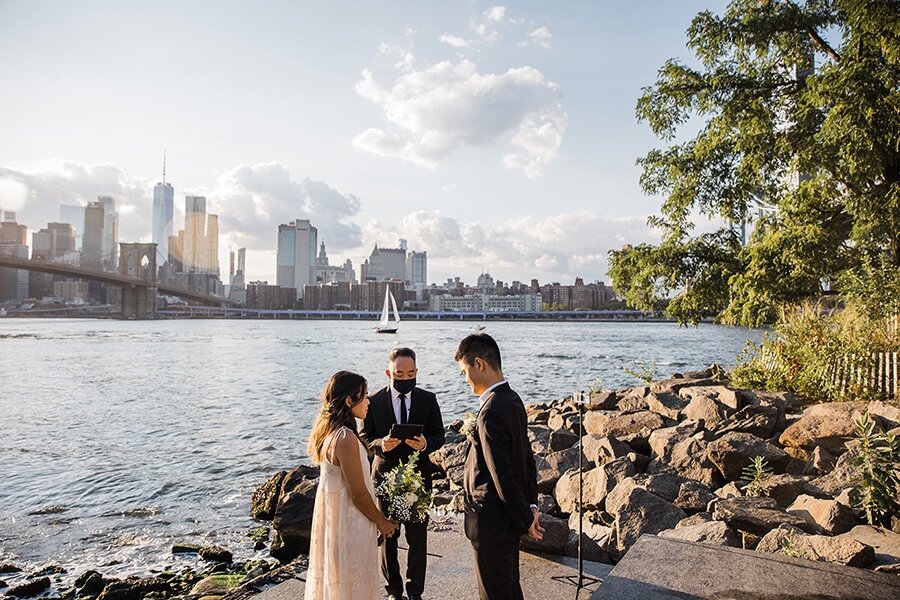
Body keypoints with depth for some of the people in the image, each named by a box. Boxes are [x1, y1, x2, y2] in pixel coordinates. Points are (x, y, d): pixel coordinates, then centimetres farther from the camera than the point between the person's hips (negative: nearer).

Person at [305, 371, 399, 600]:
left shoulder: (328, 431, 0)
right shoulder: (346, 439, -28)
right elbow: (358, 493, -22)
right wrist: (381, 521, -7)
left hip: (331, 511, 9)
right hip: (348, 519, -9)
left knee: (334, 575, 25)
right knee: (351, 578, 10)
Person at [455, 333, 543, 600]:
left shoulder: (491, 412, -27)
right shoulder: (513, 400, 3)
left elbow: (503, 476, -24)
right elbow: (527, 457, 8)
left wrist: (526, 519, -13)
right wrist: (532, 505, 7)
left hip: (492, 523, -9)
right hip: (510, 518, 9)